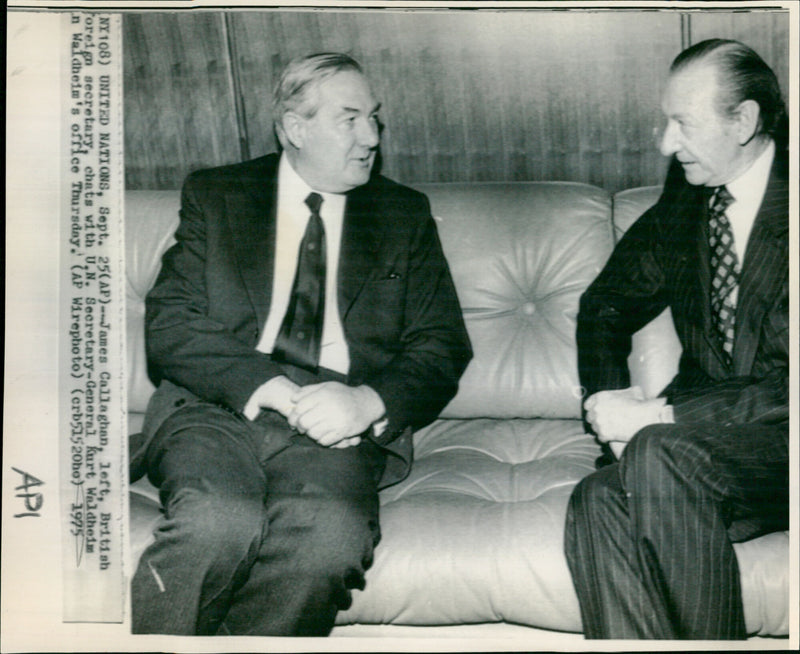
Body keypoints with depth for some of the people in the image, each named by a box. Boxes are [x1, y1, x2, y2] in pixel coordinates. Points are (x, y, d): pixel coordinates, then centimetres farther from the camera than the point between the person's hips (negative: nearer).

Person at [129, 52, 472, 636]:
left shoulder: (405, 215, 17)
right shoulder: (213, 196, 14)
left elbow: (443, 348, 10)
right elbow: (168, 326, 2)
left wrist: (367, 400, -12)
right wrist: (268, 387, -15)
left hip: (338, 423, 1)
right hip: (217, 408, 0)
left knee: (330, 534, -33)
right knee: (220, 522, -34)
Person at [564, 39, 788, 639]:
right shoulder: (688, 194, 8)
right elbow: (607, 303, 17)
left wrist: (660, 417, -21)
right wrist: (607, 397, -1)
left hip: (776, 447, -5)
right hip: (702, 440, 5)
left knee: (659, 453, -32)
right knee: (598, 504, -24)